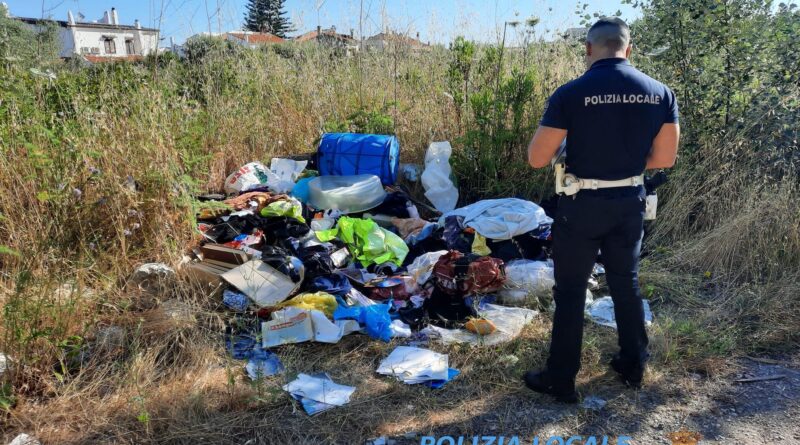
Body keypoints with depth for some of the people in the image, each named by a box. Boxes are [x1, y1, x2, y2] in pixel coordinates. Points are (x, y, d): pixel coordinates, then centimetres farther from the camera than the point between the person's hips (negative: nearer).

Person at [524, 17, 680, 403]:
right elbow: (665, 158, 3)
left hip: (582, 205, -4)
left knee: (570, 291, 7)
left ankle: (560, 380, 17)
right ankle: (633, 366, 36)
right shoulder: (661, 93, -1)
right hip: (630, 202, 5)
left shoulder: (571, 94, -15)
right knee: (626, 283, 21)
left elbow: (536, 159, -13)